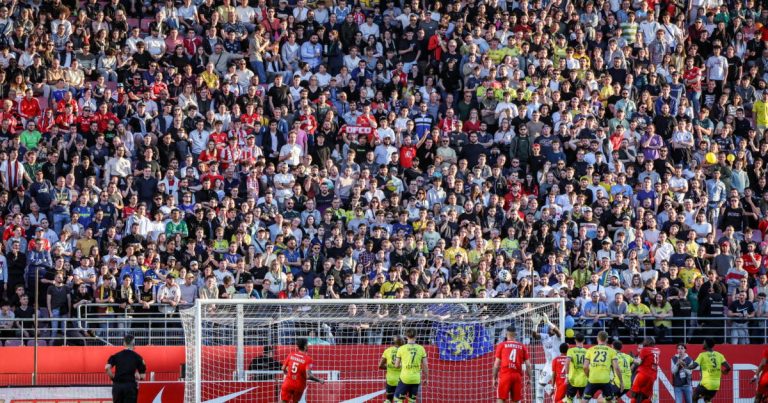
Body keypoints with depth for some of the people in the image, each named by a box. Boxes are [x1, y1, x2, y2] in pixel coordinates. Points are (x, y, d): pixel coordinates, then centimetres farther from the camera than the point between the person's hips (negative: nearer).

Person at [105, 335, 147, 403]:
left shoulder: (116, 356, 6)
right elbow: (142, 376, -1)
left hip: (117, 385, 2)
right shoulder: (137, 357, 1)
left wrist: (112, 378, 5)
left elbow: (107, 368, -9)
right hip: (130, 386, -2)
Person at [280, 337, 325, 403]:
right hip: (299, 385, -1)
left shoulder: (291, 355, -4)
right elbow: (308, 376, -24)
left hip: (288, 383, 1)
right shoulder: (308, 359, -16)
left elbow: (283, 369, 6)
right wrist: (319, 380, -11)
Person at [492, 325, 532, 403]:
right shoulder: (522, 346, 10)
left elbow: (496, 364, 2)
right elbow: (528, 365, 7)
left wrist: (494, 378, 7)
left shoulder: (502, 345, 5)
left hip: (505, 375, -2)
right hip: (517, 376, 2)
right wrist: (530, 378, 14)